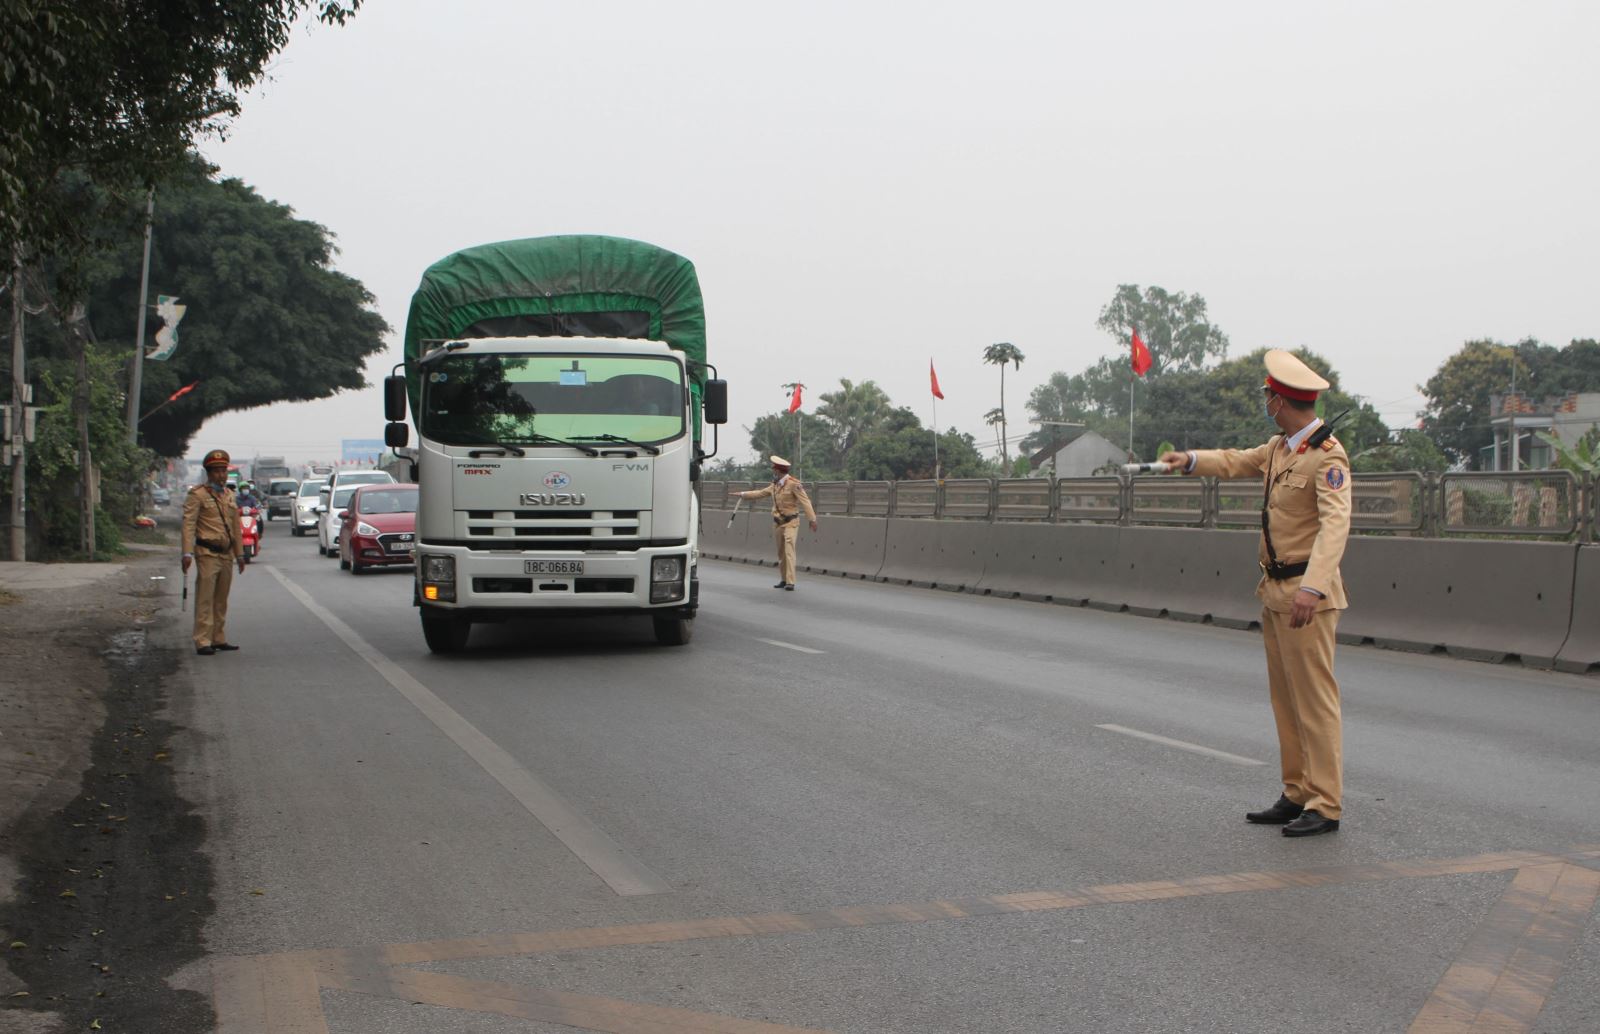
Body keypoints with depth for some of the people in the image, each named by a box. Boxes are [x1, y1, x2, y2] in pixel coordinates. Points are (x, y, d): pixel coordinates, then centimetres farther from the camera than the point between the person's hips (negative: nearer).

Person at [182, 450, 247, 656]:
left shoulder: (229, 496, 16)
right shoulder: (197, 495, -4)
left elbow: (236, 527, 20)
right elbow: (188, 525, -11)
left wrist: (240, 554, 17)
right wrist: (187, 553, -20)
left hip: (227, 554, 7)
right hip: (207, 554, -7)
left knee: (221, 601, 11)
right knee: (205, 600, -8)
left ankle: (219, 639, 17)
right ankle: (202, 642, -7)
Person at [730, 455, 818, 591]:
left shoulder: (793, 484, -13)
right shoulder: (775, 485, 10)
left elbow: (805, 501, -17)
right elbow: (760, 493, 24)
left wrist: (812, 519, -23)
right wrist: (743, 494, 29)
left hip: (790, 522, -7)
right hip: (777, 522, 7)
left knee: (789, 550, -16)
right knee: (781, 552, 9)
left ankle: (790, 582, -19)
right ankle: (784, 580, 17)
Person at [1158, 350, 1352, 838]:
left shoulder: (1327, 455, -16)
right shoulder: (1281, 447, 12)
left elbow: (1335, 523, -28)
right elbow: (1240, 462, 34)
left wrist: (1312, 587, -39)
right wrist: (1191, 460, 26)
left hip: (1307, 596, -9)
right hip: (1275, 591, 9)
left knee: (1315, 700, -6)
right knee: (1285, 700, 12)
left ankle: (1326, 806, -1)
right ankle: (1297, 796, 19)